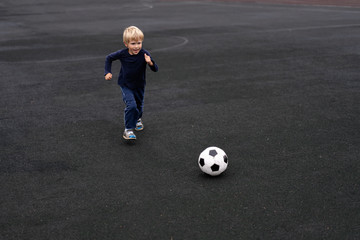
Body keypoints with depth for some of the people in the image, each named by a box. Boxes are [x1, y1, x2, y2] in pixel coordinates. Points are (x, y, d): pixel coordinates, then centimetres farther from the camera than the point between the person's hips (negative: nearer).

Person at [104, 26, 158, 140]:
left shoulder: (144, 54, -24)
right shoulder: (122, 54, -20)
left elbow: (155, 69, -25)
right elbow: (109, 58, 0)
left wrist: (150, 63, -45)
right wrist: (108, 72, -7)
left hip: (139, 85, 2)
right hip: (126, 85, -2)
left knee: (139, 105, 20)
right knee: (131, 105, -21)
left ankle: (137, 119, 54)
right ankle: (128, 130, -10)